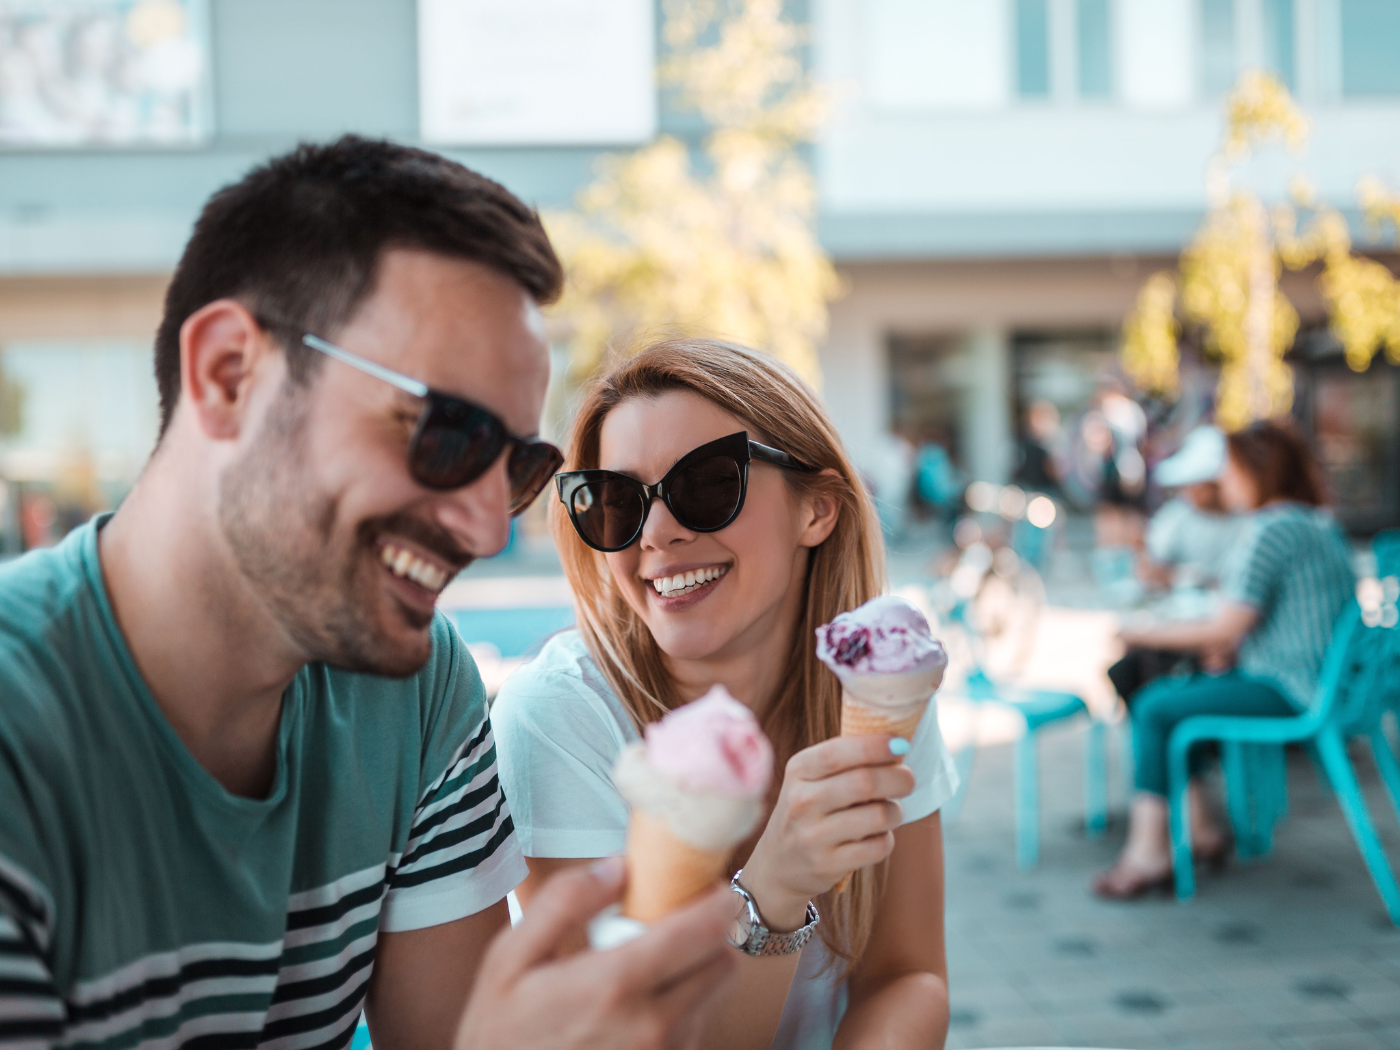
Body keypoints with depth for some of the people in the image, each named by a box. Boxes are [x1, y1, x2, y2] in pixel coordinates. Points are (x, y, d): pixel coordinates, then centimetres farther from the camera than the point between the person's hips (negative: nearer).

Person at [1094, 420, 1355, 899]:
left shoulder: (1270, 531, -19)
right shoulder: (1318, 521, 13)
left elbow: (1224, 628, -19)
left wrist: (1143, 633, -8)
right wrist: (1229, 645, 5)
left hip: (1286, 691, -10)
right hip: (1312, 679, 10)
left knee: (1154, 711, -8)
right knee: (1160, 692, 11)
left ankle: (1148, 852, -3)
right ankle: (1200, 827, 13)